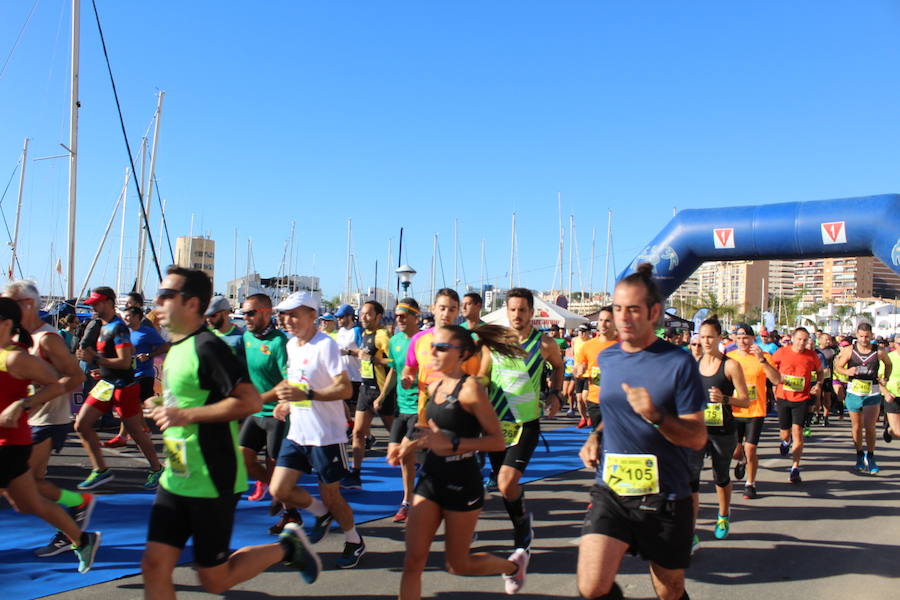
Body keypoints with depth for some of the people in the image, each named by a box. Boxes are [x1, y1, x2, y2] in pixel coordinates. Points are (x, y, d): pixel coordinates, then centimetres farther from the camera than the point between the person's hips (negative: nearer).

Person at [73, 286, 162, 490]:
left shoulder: (118, 328, -18)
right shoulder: (104, 327, 12)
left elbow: (125, 362, -24)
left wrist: (95, 359, -23)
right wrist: (103, 371, 15)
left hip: (123, 387, -9)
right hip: (106, 384, 9)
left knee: (136, 431, 2)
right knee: (81, 424, 5)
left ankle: (156, 469, 20)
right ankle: (101, 470, 13)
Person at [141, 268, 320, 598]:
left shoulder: (207, 346, -18)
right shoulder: (177, 346, 11)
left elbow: (250, 400, -27)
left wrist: (186, 416, -25)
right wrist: (163, 407, 9)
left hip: (211, 482, -9)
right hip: (176, 478, 9)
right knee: (154, 566, 6)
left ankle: (287, 547, 22)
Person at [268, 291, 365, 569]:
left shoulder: (325, 345, -17)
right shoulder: (291, 345, 9)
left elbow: (345, 389, -24)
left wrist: (306, 395, -32)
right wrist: (287, 403, 7)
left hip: (326, 435, -7)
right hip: (297, 432, 8)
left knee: (330, 496, 4)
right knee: (279, 490, 3)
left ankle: (354, 542, 30)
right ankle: (322, 514, 30)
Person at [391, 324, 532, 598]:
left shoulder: (470, 388, -16)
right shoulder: (435, 386, 6)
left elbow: (497, 441, -18)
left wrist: (451, 443, -27)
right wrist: (410, 445, 5)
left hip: (462, 483, -6)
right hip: (431, 479, 6)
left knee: (458, 564, 11)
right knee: (413, 561, 1)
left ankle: (513, 564, 38)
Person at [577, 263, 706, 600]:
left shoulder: (679, 363, -10)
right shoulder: (607, 358, 4)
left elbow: (698, 438, -10)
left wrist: (656, 417, -27)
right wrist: (595, 438, 3)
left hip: (665, 497, -3)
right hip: (611, 491, 3)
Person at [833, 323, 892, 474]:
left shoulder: (879, 352, -6)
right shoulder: (850, 350, -5)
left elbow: (888, 364, 15)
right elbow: (838, 366, 1)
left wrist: (886, 378, 2)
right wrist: (847, 372, -20)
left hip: (872, 394, -1)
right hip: (854, 393, 1)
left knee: (869, 427, -7)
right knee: (856, 427, 12)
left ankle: (870, 457, 10)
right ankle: (859, 456, 27)